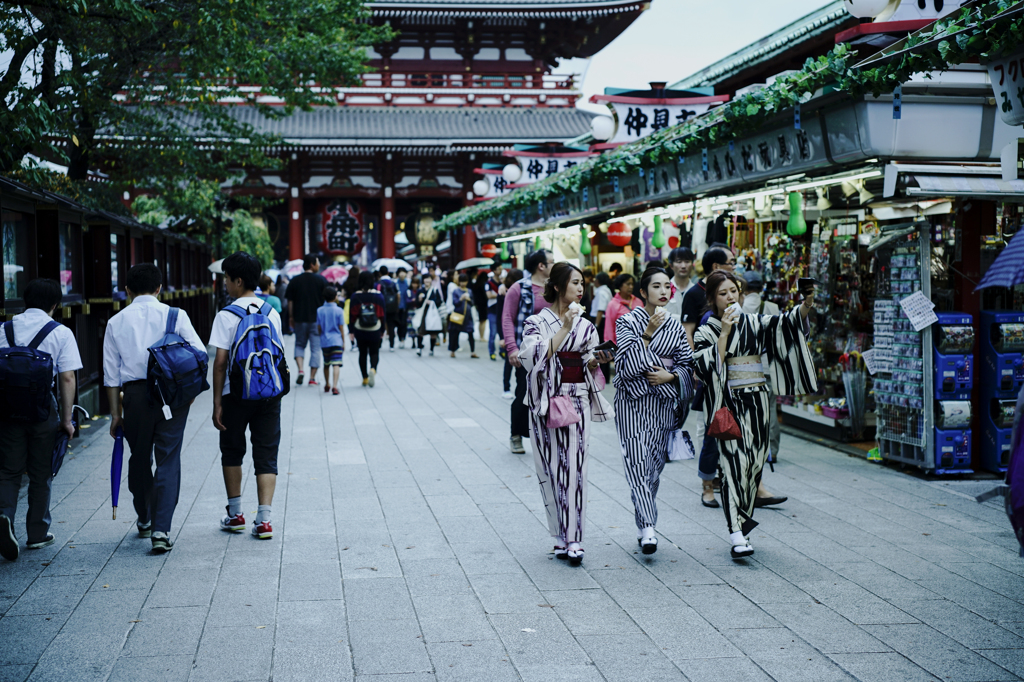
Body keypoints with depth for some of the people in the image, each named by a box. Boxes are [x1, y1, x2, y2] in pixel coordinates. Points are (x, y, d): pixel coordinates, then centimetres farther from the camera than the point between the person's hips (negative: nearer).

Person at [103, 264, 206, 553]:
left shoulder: (116, 322, 5)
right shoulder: (175, 315, 1)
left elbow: (111, 373, 6)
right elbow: (200, 355, -3)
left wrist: (116, 413, 10)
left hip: (135, 394, 2)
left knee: (139, 459, 18)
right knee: (168, 461, 2)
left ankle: (144, 520, 35)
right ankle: (161, 529, -7)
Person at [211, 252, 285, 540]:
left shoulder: (226, 316, -8)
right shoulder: (272, 313, 5)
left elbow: (220, 362, -10)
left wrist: (217, 402, -6)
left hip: (236, 394, -3)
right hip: (269, 394, 3)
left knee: (232, 452, 16)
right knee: (266, 456, 4)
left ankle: (235, 514, 22)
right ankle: (263, 520, -3)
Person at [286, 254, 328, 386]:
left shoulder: (294, 281, 1)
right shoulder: (321, 280, -4)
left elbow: (290, 301, 4)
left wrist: (291, 317, 13)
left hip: (300, 319, 2)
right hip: (317, 319, -2)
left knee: (299, 345, 16)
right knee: (315, 348, 5)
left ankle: (300, 370, -5)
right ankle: (312, 378, 4)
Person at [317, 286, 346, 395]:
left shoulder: (320, 310, 1)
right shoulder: (339, 311, -6)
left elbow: (319, 328, 5)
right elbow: (341, 328, -3)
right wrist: (343, 342, 7)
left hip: (324, 342, 4)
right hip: (336, 341, -3)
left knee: (326, 364, 19)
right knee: (336, 364, -8)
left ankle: (327, 385, 31)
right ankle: (334, 385, -22)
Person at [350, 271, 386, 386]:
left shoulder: (355, 296, -5)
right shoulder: (378, 296, -4)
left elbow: (352, 314, -2)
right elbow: (382, 314, 0)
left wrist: (351, 330, 6)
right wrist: (383, 330, 9)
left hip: (360, 330, 0)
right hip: (375, 330, 0)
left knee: (362, 353, 13)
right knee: (374, 352, 9)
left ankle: (365, 378, 13)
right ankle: (373, 369, -21)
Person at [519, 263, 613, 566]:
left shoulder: (585, 325, 12)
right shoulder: (537, 322, -1)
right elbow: (534, 358, -16)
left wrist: (597, 359, -4)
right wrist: (564, 329, -16)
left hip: (577, 400, 2)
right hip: (546, 400, -2)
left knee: (573, 466, -6)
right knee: (550, 466, 0)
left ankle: (571, 538, -8)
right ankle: (562, 535, 10)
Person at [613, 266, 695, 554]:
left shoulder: (675, 325, 8)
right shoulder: (628, 322, -3)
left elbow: (687, 365, 12)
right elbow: (625, 365, -13)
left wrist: (669, 375, -8)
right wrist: (648, 334, -18)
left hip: (663, 402, 4)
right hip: (633, 402, -4)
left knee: (655, 465, 7)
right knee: (637, 463, -12)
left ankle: (642, 524, 20)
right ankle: (648, 528, -17)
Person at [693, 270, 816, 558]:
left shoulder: (754, 323, 10)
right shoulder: (705, 332, 2)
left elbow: (785, 323, -6)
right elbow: (705, 367, -14)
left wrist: (805, 307, -25)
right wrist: (724, 334, -15)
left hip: (757, 400, 4)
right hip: (728, 402, -4)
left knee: (755, 461, 6)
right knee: (734, 462, -11)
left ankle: (742, 522, 21)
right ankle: (737, 535, -14)